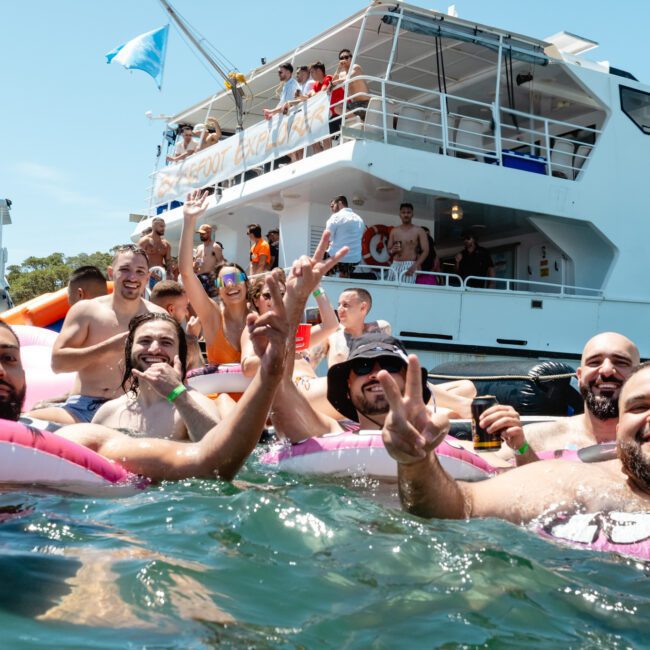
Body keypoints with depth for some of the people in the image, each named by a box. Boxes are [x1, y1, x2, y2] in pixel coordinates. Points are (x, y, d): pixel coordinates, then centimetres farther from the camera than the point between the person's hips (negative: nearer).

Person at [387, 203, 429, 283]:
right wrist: (392, 250, -5)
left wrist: (415, 266, -16)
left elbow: (425, 251, -3)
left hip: (410, 266, -4)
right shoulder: (394, 231, 14)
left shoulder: (419, 231, 4)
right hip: (395, 265, 4)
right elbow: (388, 250, 21)